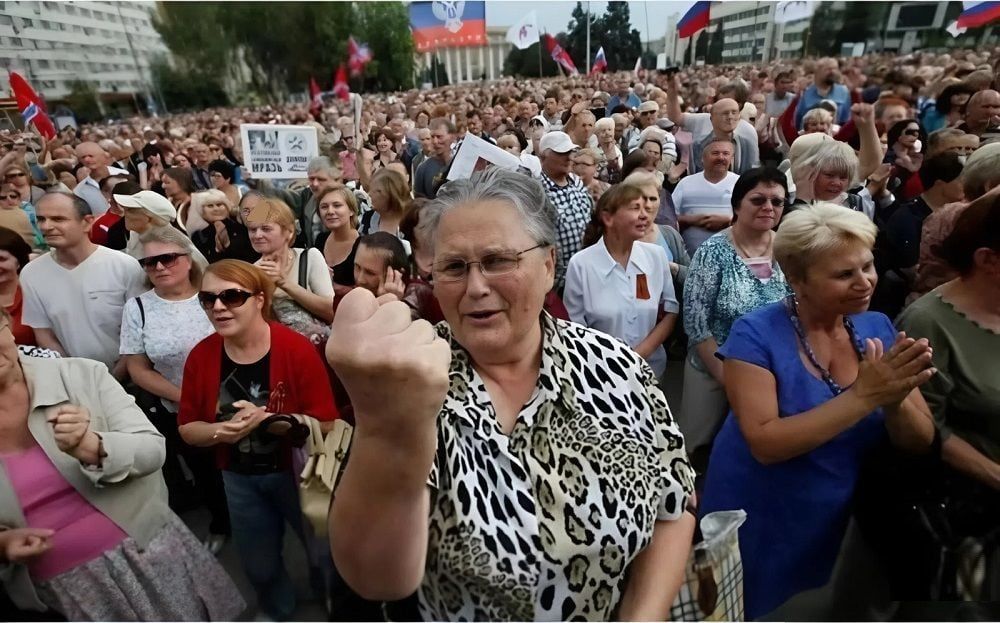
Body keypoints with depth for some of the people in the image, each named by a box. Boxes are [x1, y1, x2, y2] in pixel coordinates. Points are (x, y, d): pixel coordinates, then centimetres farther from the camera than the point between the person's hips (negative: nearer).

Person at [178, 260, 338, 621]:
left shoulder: (297, 349, -24)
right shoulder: (200, 356, -10)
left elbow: (324, 424, -23)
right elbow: (188, 429, -2)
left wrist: (265, 420, -34)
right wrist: (220, 430, -23)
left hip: (297, 472, -4)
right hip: (239, 479, 4)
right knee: (259, 568, 25)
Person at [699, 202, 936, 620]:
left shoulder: (879, 329, -6)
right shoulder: (756, 335, -21)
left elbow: (921, 442, -7)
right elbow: (764, 444, -28)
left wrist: (894, 401, -28)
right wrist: (863, 396, -33)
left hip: (843, 523, 4)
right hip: (759, 528, -4)